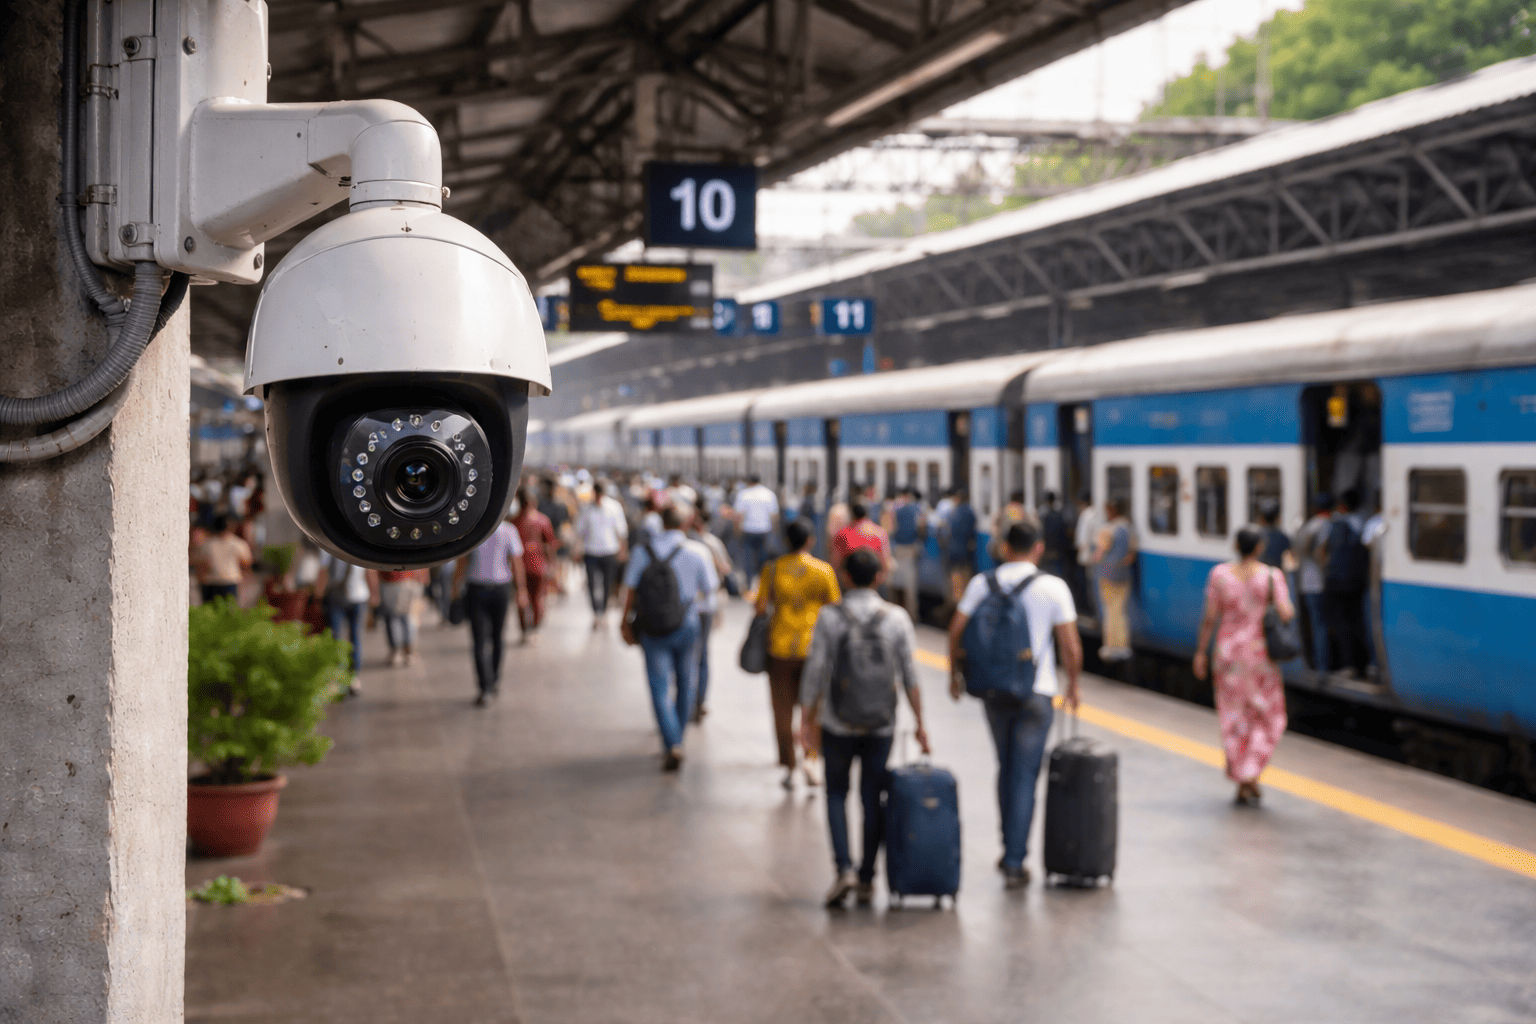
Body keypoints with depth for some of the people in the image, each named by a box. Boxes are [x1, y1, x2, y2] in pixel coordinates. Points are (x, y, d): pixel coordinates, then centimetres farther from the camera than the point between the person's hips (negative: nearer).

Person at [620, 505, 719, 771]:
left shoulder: (641, 552, -7)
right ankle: (676, 737, 29)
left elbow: (631, 590, -3)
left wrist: (626, 620, 10)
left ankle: (672, 744, -15)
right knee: (685, 683, 18)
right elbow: (709, 587, 5)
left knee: (660, 687, 0)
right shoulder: (697, 554, -8)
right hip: (686, 626, 1)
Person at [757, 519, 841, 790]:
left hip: (780, 646, 0)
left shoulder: (773, 569, -5)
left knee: (783, 709, 10)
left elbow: (761, 607, -6)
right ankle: (810, 757, -3)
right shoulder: (824, 570, -6)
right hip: (814, 646, 0)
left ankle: (789, 769, 12)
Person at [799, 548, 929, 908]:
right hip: (881, 725, 1)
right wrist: (920, 723, 5)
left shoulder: (829, 616, -7)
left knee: (836, 793, 12)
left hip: (837, 723, -1)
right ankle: (866, 878, 13)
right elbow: (910, 675, -2)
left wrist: (806, 718, 2)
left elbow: (814, 671, -7)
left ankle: (844, 868, -5)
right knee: (872, 797, 11)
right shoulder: (896, 618, -4)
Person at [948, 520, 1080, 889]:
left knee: (1007, 769, 20)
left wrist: (955, 673, 11)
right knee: (1024, 776, 2)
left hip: (993, 689, 3)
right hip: (1036, 692, -3)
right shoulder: (1053, 587, -6)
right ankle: (1014, 862, 1)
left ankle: (1011, 849, 29)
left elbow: (956, 630, -2)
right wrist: (1072, 685, 7)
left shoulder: (982, 583, 0)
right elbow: (1071, 646, -8)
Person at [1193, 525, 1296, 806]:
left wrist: (1200, 652, 3)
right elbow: (1286, 614, -19)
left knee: (1235, 718, 12)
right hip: (1262, 656, -1)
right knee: (1266, 718, 15)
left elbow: (1209, 617, -6)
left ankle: (1242, 785, 12)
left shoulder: (1219, 574, -7)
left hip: (1229, 653, 1)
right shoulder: (1272, 576, -10)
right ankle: (1252, 775, 0)